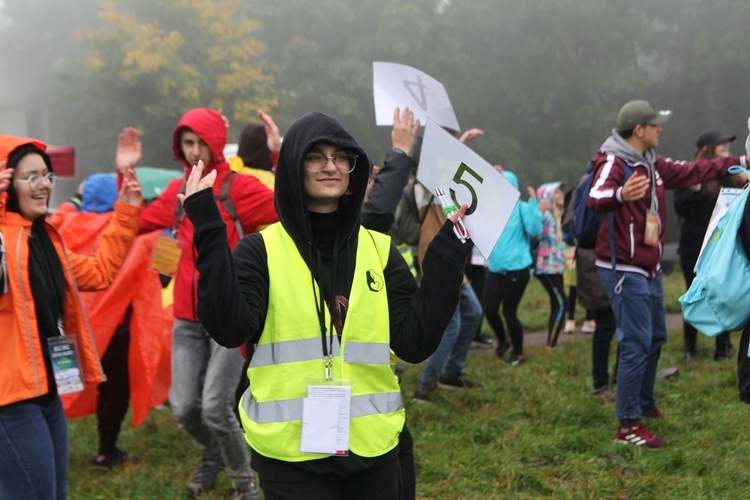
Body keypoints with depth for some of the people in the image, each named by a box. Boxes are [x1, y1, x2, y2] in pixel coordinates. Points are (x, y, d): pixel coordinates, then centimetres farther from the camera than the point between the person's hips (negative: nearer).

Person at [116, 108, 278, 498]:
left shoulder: (239, 188, -7)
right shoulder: (178, 191, 9)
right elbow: (135, 224, 17)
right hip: (188, 318, 5)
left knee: (215, 408, -9)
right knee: (184, 406, 5)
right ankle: (213, 456, 38)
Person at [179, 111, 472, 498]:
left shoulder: (380, 250, 5)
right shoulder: (262, 250, -2)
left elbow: (415, 342, -3)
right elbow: (229, 329, -19)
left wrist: (448, 252, -7)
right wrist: (208, 230, -21)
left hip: (372, 446, 3)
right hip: (291, 451, -3)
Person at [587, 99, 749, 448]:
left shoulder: (652, 165, 10)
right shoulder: (613, 163, -18)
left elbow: (691, 172, 24)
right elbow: (594, 200, -36)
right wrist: (620, 196, -59)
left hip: (649, 269, 10)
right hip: (624, 270, -10)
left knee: (656, 337, 19)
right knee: (636, 343, -11)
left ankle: (646, 407, 35)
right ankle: (628, 426, -6)